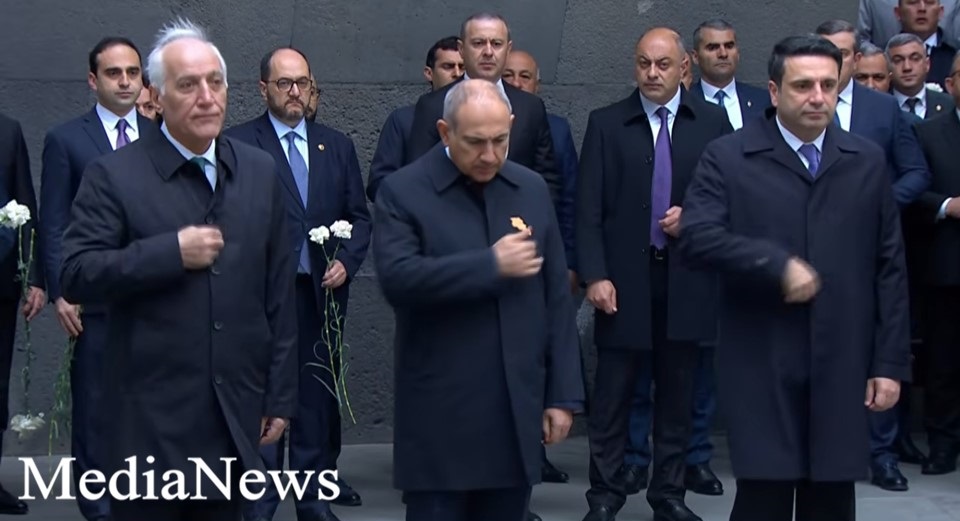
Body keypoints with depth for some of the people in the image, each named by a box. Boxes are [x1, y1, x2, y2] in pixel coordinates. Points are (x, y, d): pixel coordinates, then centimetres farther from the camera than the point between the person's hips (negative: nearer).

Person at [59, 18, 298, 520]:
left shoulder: (259, 172, 7)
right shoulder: (114, 174, -5)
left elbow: (279, 292, 8)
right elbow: (76, 277, -11)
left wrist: (280, 395, 7)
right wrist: (172, 251, -19)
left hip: (235, 415, 4)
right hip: (150, 419, -3)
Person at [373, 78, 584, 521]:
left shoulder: (531, 189, 9)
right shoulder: (402, 191, -4)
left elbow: (556, 298, 9)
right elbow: (397, 279, -19)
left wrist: (563, 394, 5)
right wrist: (491, 265, -18)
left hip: (517, 413, 4)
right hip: (440, 418, -4)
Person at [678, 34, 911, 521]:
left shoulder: (867, 160, 9)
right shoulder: (727, 157, 0)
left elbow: (889, 268, 8)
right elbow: (696, 238, -13)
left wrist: (890, 362, 3)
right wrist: (778, 264, -21)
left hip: (841, 367, 3)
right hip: (761, 367, -3)